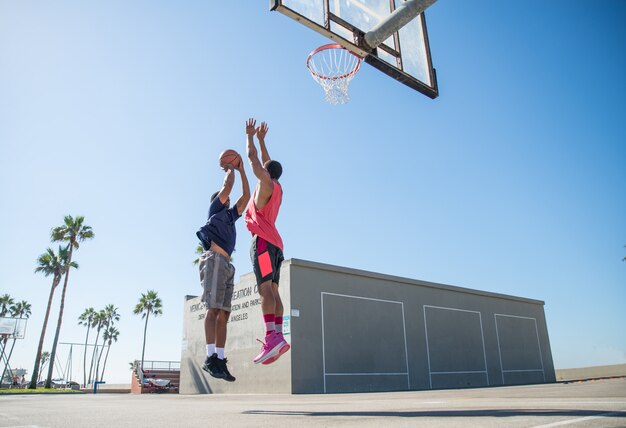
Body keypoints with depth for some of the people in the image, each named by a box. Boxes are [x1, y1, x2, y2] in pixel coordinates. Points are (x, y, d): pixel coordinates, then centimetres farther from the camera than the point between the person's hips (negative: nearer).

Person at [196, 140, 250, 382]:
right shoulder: (214, 210, 14)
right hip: (214, 260, -7)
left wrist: (241, 170, 32)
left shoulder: (230, 216, 31)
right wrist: (230, 170, 23)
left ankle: (220, 360, -8)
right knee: (213, 309, -17)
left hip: (226, 265, 7)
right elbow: (227, 187, 6)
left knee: (223, 314, -3)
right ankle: (211, 357, -22)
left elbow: (246, 196, 29)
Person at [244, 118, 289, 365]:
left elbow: (253, 159, 7)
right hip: (275, 243, 9)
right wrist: (261, 139, 43)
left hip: (263, 240, -9)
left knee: (265, 287, -21)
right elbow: (266, 162, 37)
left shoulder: (266, 183, 2)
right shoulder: (277, 188, 23)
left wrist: (250, 136, 21)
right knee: (273, 290, 0)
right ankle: (278, 337, -8)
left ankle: (272, 336, -33)